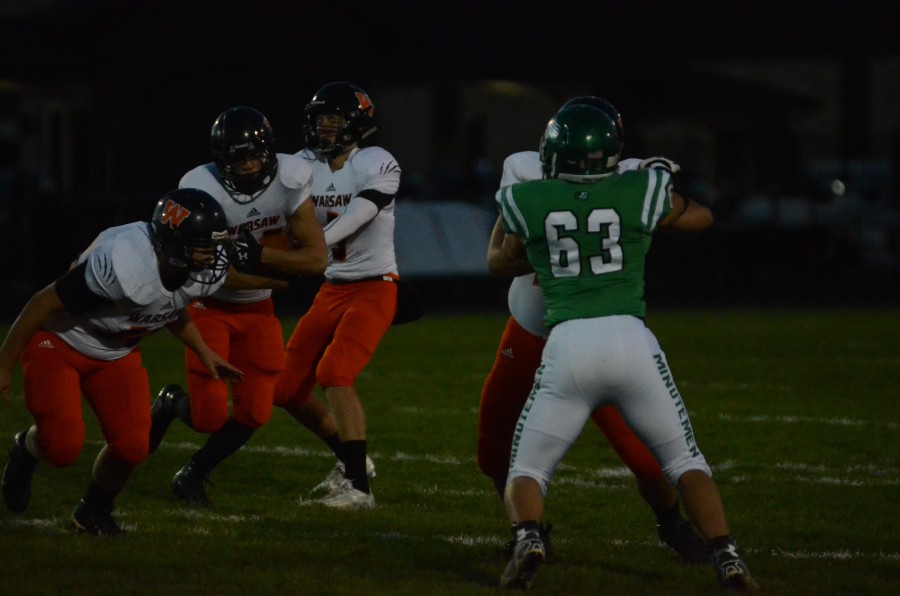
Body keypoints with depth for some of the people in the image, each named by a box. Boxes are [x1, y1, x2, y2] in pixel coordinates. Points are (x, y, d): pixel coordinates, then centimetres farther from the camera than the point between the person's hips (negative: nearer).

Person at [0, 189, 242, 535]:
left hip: (116, 355, 6)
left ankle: (94, 511, 20)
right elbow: (44, 304, -26)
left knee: (132, 447, -11)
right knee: (63, 448, -18)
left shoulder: (204, 274, -16)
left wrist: (202, 351, 7)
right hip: (58, 342, -6)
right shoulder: (123, 266, -38)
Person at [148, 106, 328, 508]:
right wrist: (275, 277, -19)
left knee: (252, 413, -3)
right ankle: (172, 404, 26)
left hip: (257, 310, 4)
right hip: (210, 307, -4)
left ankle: (192, 476, 21)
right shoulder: (202, 189, -26)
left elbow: (316, 259, -19)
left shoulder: (289, 180, -16)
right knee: (210, 417, -10)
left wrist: (255, 255, -30)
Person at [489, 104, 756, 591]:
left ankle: (527, 537, -18)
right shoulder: (641, 193, 9)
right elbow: (700, 216, 31)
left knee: (526, 471, 12)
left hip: (568, 346, -1)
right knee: (684, 461, 16)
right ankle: (726, 557, -1)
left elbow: (498, 263, 29)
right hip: (631, 339, 1)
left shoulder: (527, 203, 9)